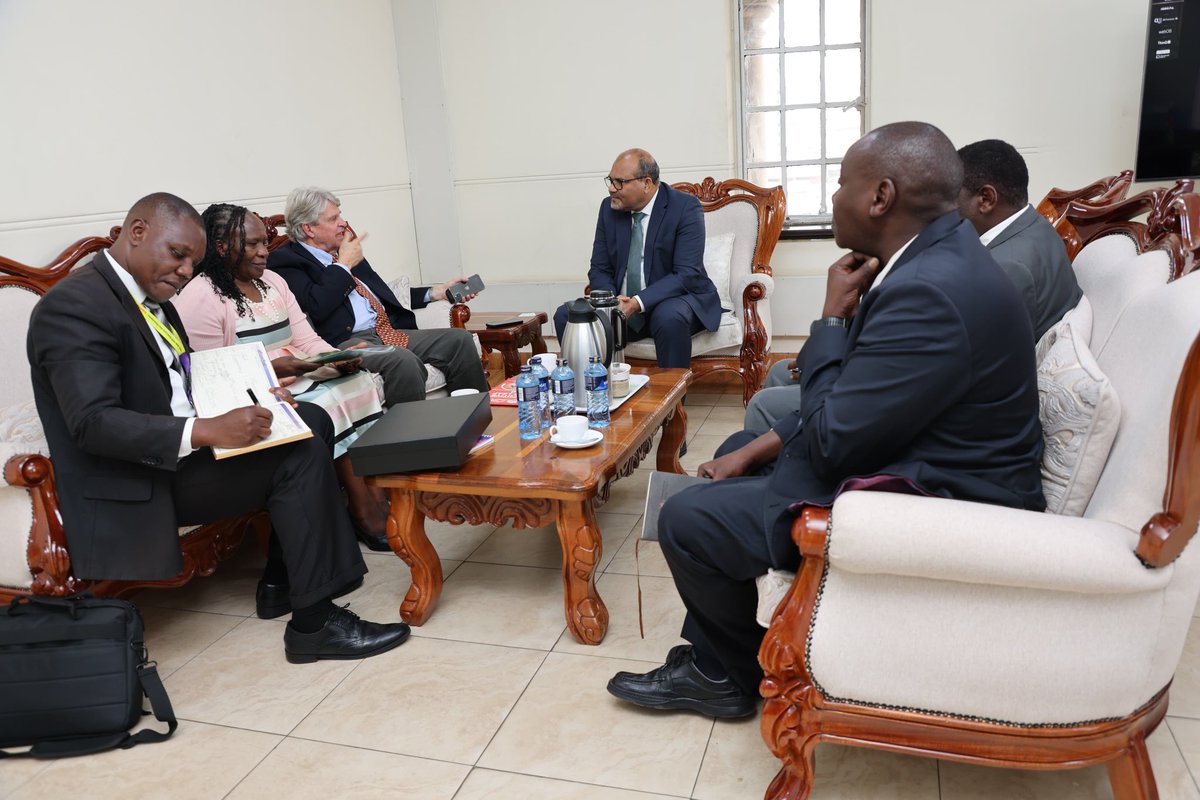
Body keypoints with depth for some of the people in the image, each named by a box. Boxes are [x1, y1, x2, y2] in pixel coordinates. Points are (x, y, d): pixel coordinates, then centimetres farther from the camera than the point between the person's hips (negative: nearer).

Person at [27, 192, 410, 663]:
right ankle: (313, 623, -11)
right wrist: (208, 431, -36)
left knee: (312, 421, 2)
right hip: (134, 482, -10)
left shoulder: (150, 295, 12)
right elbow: (93, 422, -28)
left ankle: (283, 578, 7)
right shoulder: (75, 305, -18)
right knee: (300, 452, -19)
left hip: (178, 452, 10)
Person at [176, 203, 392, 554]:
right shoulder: (199, 298, -10)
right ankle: (362, 507, -18)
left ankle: (373, 488, -21)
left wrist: (339, 360, -12)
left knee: (358, 382, -19)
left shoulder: (272, 281, 14)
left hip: (298, 379, 7)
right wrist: (270, 368, -23)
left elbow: (308, 340, 9)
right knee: (328, 405, -29)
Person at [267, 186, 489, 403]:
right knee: (403, 360, -37)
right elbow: (316, 307, -16)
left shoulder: (343, 250, 24)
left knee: (460, 339, -10)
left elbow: (384, 295, 30)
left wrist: (435, 293, 20)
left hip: (388, 331, 8)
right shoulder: (284, 261, 1)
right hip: (344, 341, -8)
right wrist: (344, 264, -3)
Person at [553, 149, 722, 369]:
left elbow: (687, 274, -20)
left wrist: (638, 303, -30)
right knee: (566, 315, -16)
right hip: (622, 304, 5)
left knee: (669, 317, -38)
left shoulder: (685, 208, -11)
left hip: (674, 299, -4)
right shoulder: (609, 208, 4)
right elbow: (599, 270, 6)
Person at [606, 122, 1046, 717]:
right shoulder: (932, 257, 3)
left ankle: (734, 673, 20)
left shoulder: (930, 293, -29)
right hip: (909, 457, 11)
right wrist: (756, 449, 5)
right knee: (737, 452, 20)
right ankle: (710, 666, 25)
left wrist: (832, 316, -15)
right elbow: (847, 400, 9)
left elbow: (830, 443, -24)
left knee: (687, 519, -11)